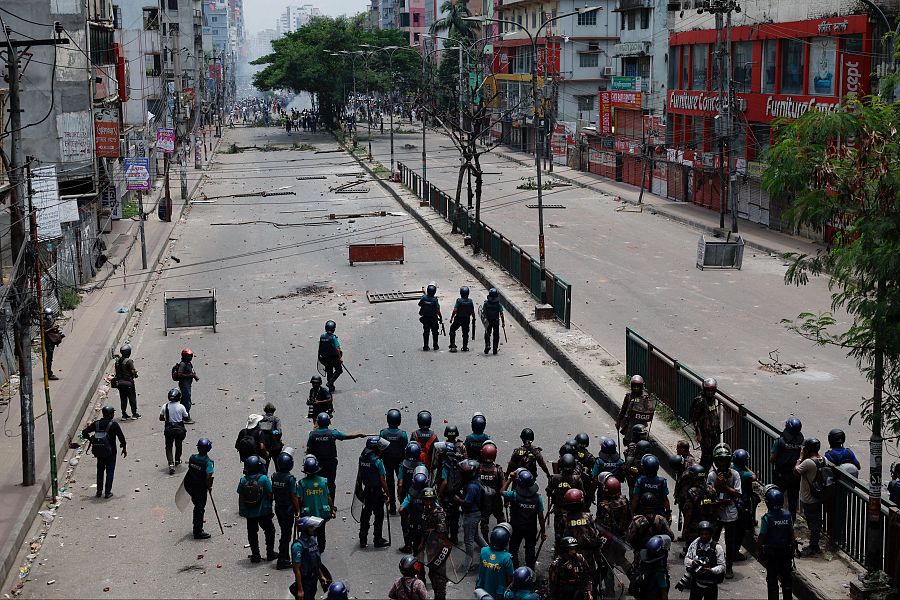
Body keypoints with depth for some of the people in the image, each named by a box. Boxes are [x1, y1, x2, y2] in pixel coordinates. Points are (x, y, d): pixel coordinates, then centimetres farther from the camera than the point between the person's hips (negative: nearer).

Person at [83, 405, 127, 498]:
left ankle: (99, 491, 20)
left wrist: (91, 440, 14)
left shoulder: (96, 424, 0)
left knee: (100, 470, 19)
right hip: (110, 452, -4)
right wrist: (124, 448, 1)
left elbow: (84, 432, 1)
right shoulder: (114, 425, -13)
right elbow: (121, 437, -13)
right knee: (110, 471, 6)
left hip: (98, 451, 4)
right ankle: (108, 492, 4)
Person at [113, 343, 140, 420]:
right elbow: (133, 372, -19)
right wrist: (136, 371, 1)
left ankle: (124, 414, 16)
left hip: (120, 382, 6)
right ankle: (134, 414, 12)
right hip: (129, 383, -6)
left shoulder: (117, 361, 1)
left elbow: (117, 372, 7)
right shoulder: (129, 361, -19)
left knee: (123, 399, 13)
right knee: (132, 398, 7)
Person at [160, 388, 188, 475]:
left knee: (168, 447, 8)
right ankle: (177, 460, 40)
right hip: (179, 429, 0)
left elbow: (161, 418, 1)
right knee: (178, 445, 25)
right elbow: (186, 417, -1)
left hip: (168, 429, 0)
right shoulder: (181, 407, -12)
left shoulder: (165, 406, -6)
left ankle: (171, 464, -10)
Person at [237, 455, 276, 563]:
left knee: (252, 533, 13)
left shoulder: (243, 480, -6)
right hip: (263, 512, -2)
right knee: (269, 531, 16)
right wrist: (269, 505, 7)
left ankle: (255, 555, 15)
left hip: (249, 513, 2)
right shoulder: (264, 479, -16)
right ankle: (270, 553, 21)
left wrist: (241, 510, 13)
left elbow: (240, 496, 1)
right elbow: (270, 494, -11)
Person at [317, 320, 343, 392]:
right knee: (339, 370, 12)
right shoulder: (333, 337, -19)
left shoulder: (322, 336, -1)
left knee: (329, 372, 16)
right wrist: (340, 358, -11)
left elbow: (320, 347, 8)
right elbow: (337, 349, -20)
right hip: (333, 358, -6)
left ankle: (331, 388, 21)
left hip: (325, 358, 6)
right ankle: (330, 382, -3)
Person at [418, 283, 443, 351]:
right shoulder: (435, 300, -20)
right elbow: (438, 311, -20)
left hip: (425, 318, 2)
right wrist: (440, 317, -7)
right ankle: (435, 346, 18)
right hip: (433, 319, -2)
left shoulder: (423, 298, -12)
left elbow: (420, 304, 6)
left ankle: (425, 346, 11)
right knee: (434, 332, 14)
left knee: (426, 332, 11)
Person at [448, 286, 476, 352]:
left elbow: (455, 310, -21)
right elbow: (473, 312, 0)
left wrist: (451, 318, -11)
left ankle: (453, 346, 2)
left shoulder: (459, 300, -17)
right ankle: (465, 347, 17)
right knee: (465, 333, 15)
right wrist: (473, 319, 15)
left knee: (452, 330, 12)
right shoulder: (470, 301, -5)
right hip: (467, 319, 3)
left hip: (458, 319, -3)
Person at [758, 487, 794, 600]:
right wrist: (792, 550, 13)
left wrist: (760, 552, -1)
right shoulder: (787, 515, -8)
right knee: (787, 578, 15)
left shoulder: (767, 518, -19)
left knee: (772, 579, 8)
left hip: (771, 553, -3)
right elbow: (791, 534, 0)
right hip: (786, 551, 3)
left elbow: (761, 537, -14)